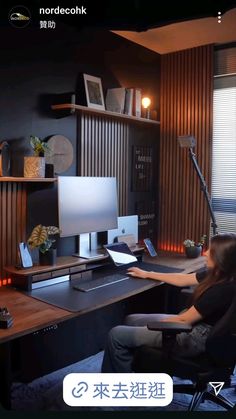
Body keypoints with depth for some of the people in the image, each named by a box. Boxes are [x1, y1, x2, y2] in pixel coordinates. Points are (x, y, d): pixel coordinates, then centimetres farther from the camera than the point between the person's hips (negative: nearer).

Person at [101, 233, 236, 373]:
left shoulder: (223, 288, -28)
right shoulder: (216, 275, 0)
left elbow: (184, 320, -22)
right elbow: (183, 279, 13)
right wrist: (147, 274, 21)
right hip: (190, 322, 10)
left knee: (117, 335, -9)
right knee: (131, 320, 16)